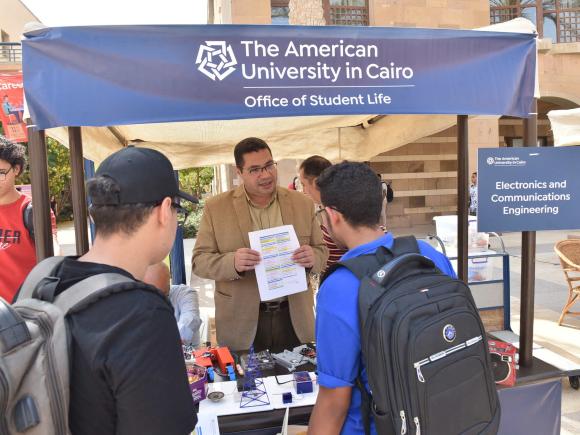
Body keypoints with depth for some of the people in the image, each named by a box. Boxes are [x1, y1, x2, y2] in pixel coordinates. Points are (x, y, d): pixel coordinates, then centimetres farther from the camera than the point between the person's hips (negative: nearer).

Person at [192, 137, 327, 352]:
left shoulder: (303, 203, 2)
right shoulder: (216, 207, -4)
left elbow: (321, 252, 7)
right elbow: (199, 260, -4)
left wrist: (312, 258, -17)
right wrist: (233, 262, -25)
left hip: (294, 317, 2)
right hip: (242, 321, -2)